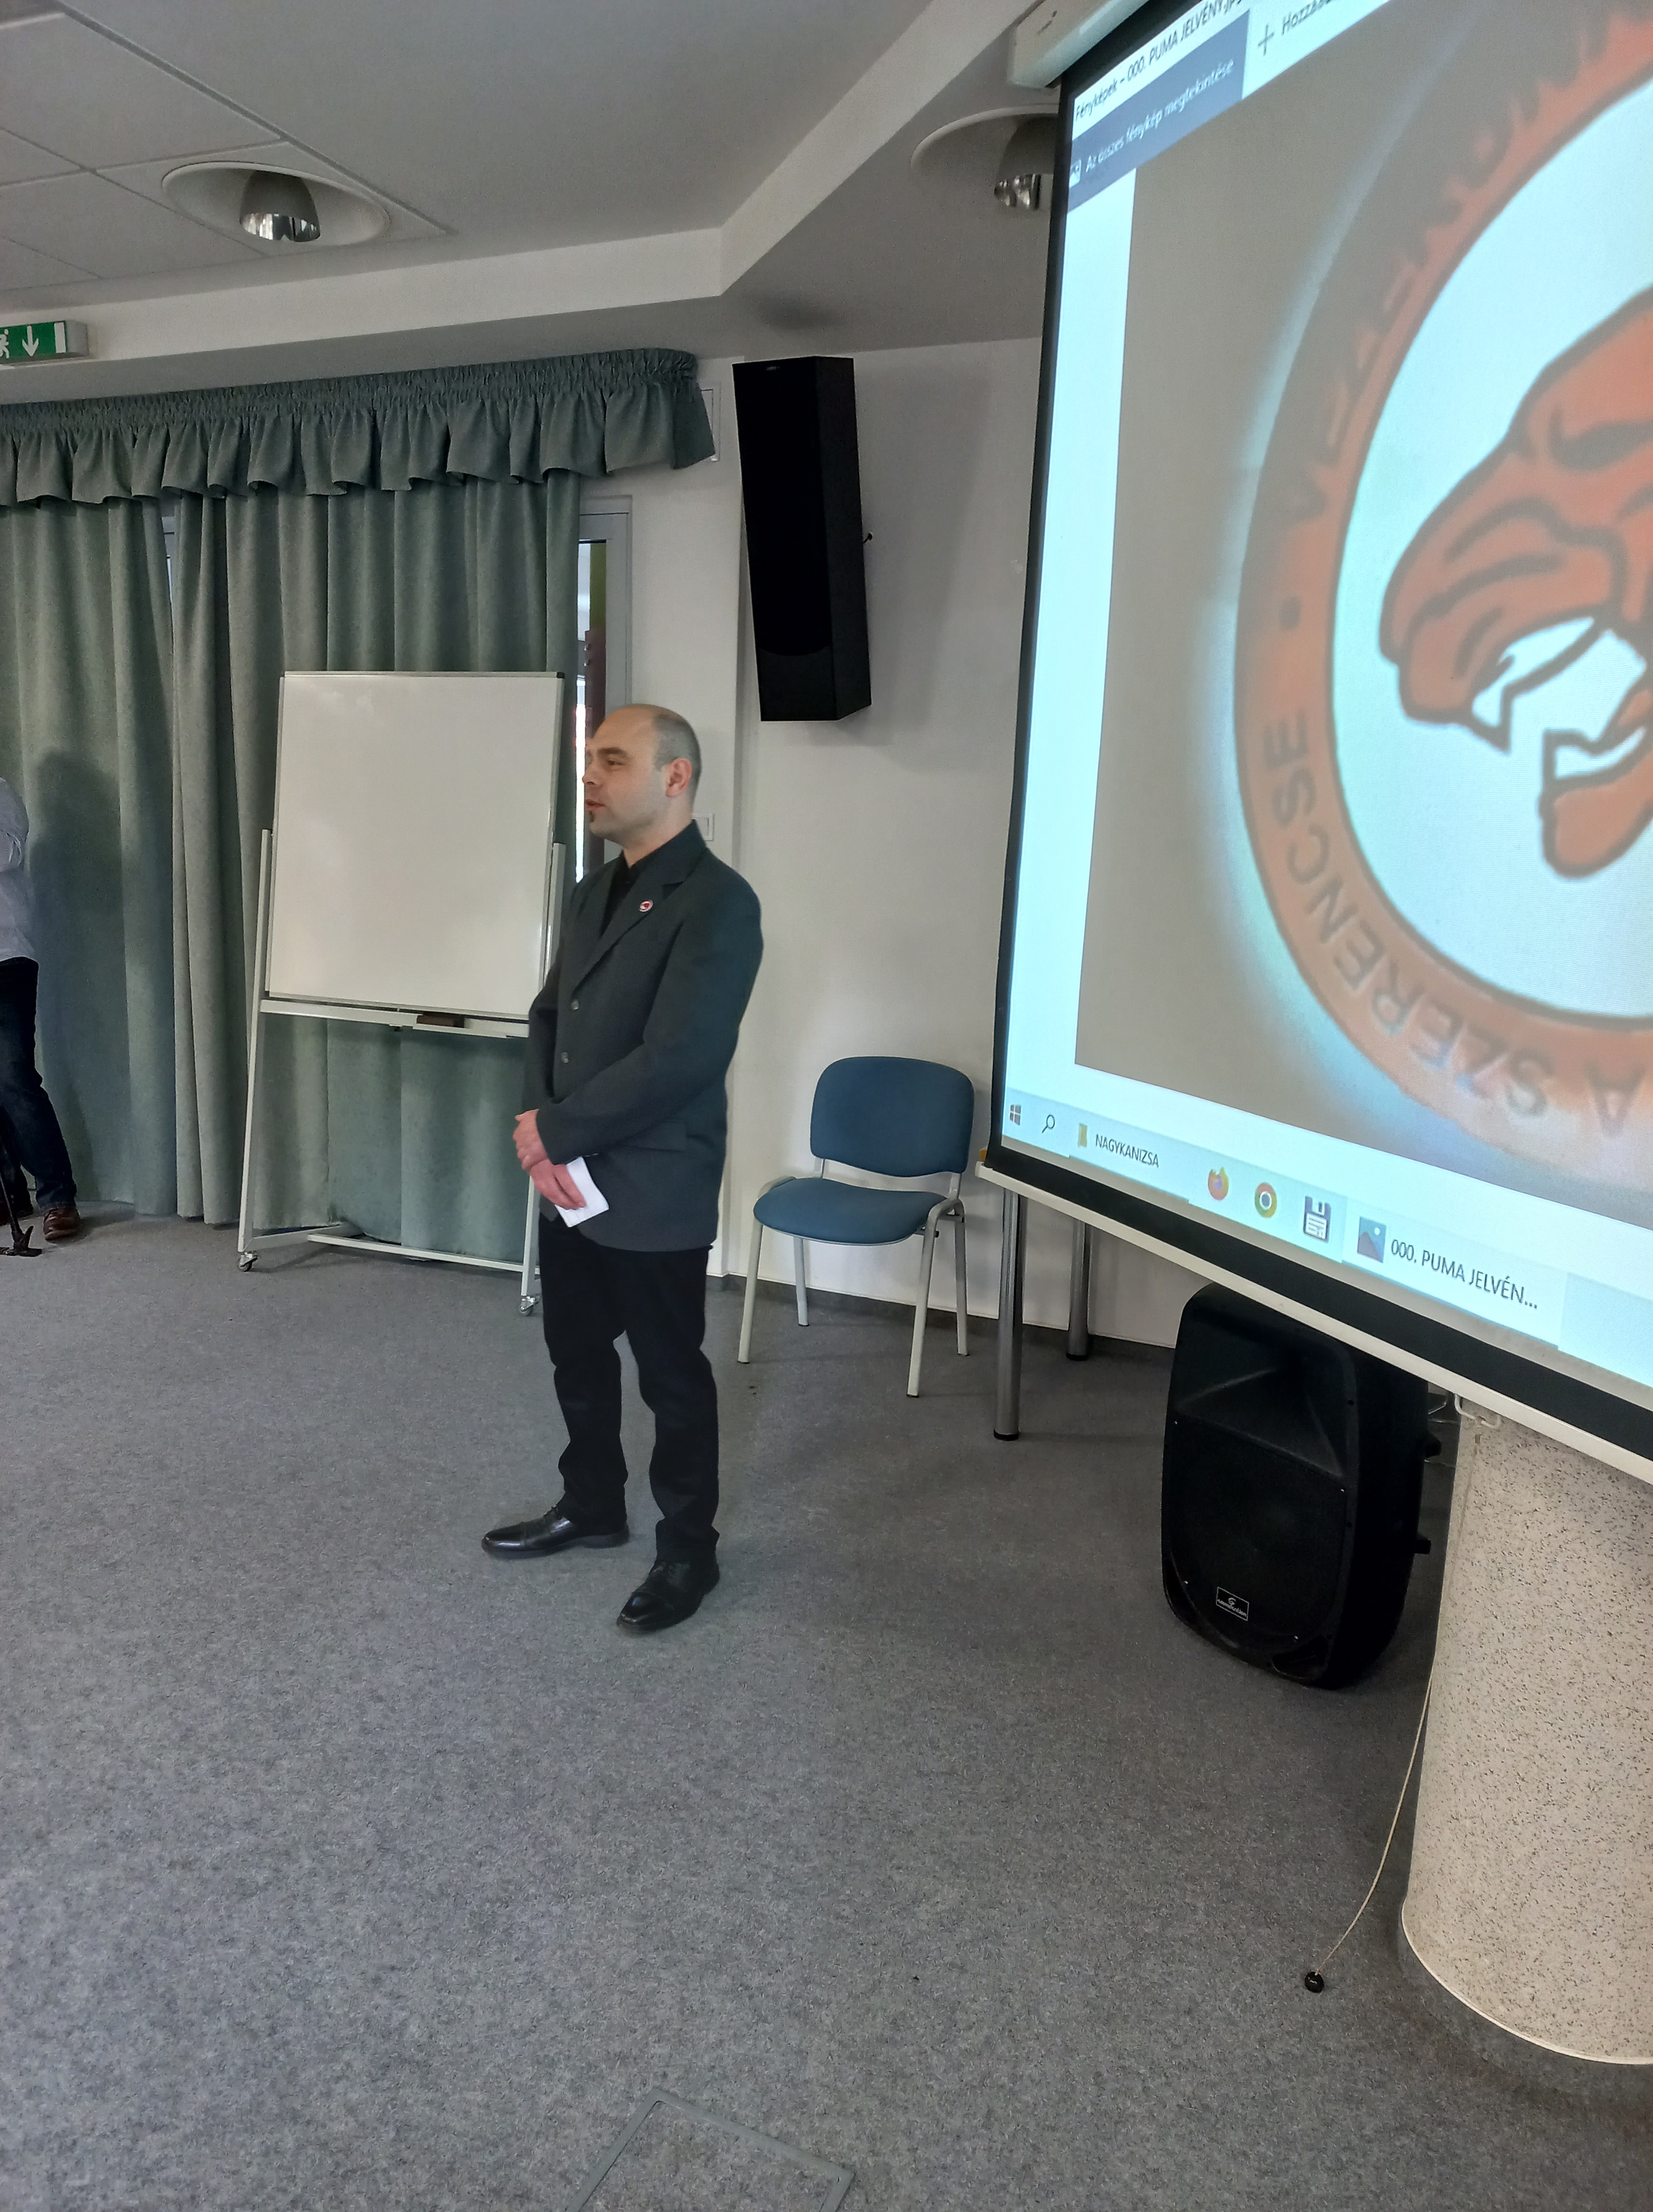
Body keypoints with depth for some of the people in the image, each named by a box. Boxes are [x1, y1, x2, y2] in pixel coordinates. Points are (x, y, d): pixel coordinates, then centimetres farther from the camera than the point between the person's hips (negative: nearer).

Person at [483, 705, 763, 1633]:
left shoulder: (717, 902, -17)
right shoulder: (596, 890, 11)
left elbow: (675, 1061, -25)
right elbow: (550, 1017, 12)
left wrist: (554, 1131, -15)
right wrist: (542, 1128, -6)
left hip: (654, 1197, -8)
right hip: (570, 1183, 8)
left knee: (671, 1376, 8)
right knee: (577, 1355, 21)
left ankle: (689, 1549, 27)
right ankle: (593, 1506, 43)